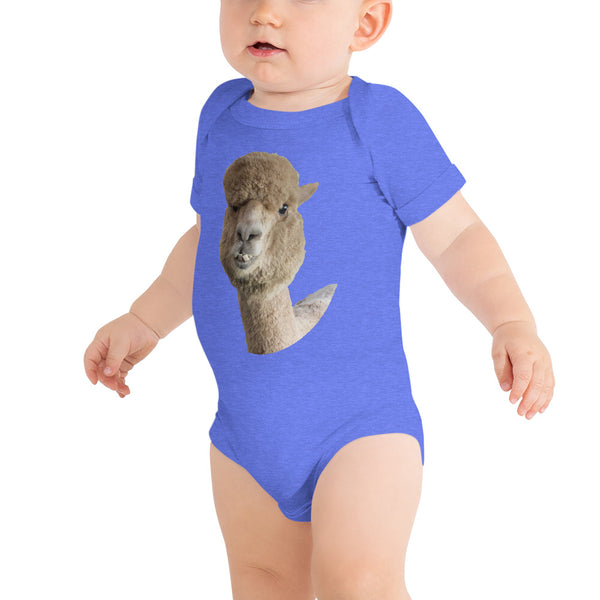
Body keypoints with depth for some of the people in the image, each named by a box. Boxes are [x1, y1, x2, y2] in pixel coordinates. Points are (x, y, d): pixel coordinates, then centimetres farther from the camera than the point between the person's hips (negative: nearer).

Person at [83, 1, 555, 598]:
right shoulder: (223, 114, 5)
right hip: (245, 429, 6)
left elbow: (456, 236, -7)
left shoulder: (380, 121, -11)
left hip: (360, 421, -6)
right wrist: (142, 322, 15)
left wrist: (513, 324, -20)